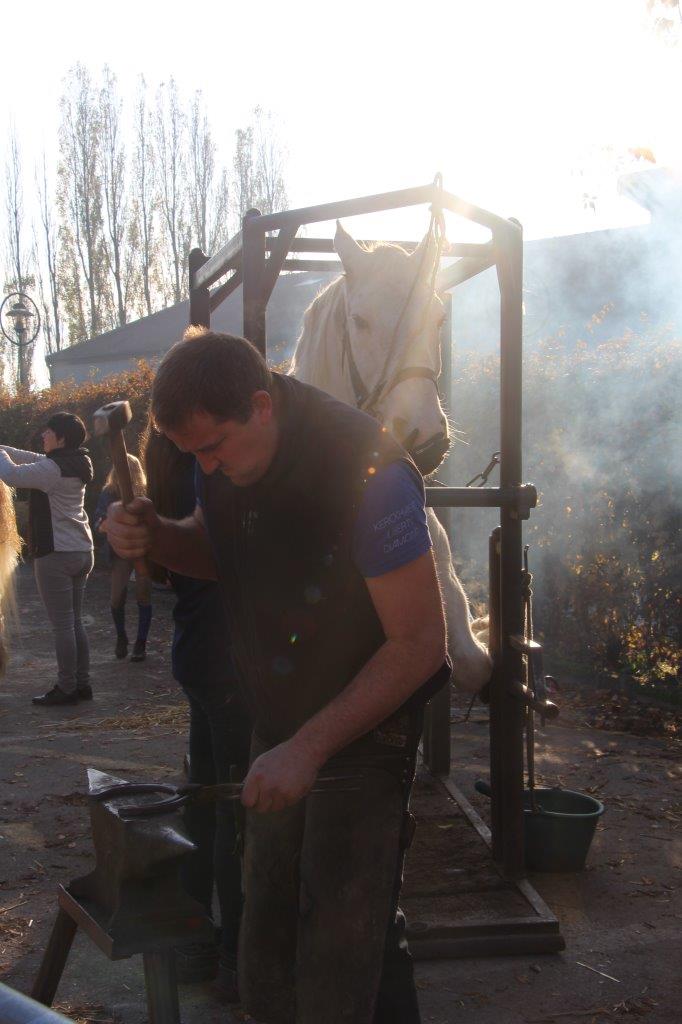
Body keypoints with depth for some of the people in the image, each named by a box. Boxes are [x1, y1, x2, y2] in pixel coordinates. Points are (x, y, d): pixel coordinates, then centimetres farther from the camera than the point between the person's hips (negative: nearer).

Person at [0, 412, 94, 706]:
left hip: (56, 554, -9)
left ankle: (66, 688, 2)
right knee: (75, 622, 14)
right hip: (81, 551, 9)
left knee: (62, 625, -3)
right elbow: (31, 459, 21)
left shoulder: (52, 468, -17)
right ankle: (82, 684, 18)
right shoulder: (76, 464, 11)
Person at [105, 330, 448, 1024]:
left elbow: (419, 644, -23)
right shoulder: (221, 459, -5)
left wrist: (308, 749, -25)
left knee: (339, 960, -2)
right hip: (280, 722, 7)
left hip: (366, 727, -6)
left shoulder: (369, 472, -27)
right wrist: (151, 535, -8)